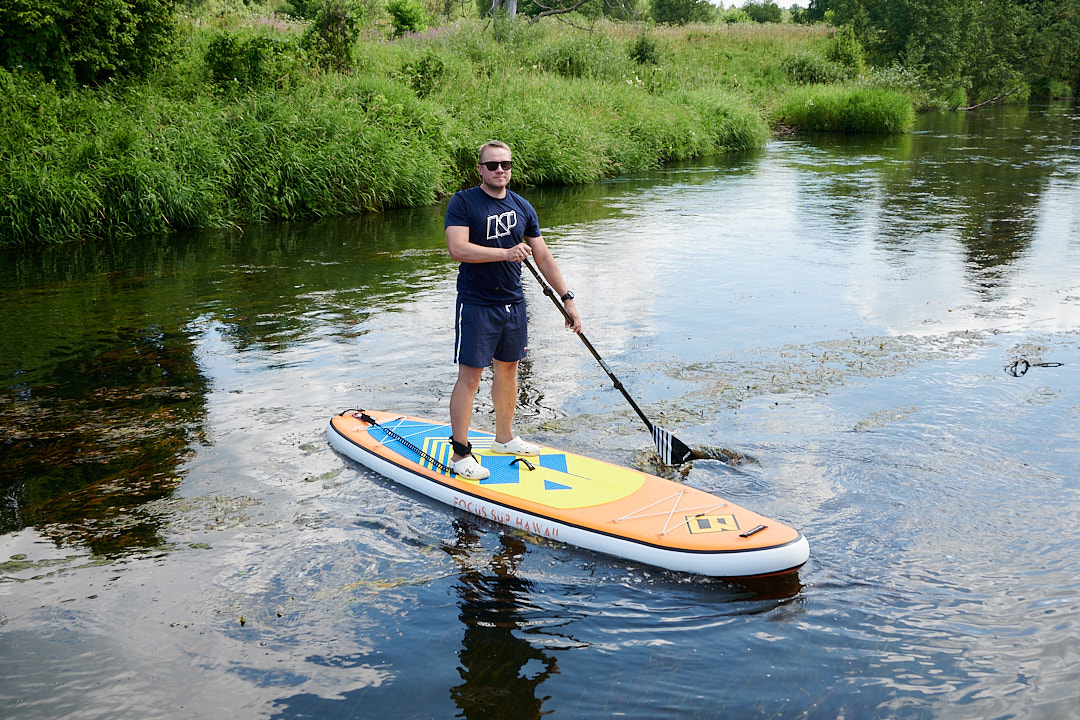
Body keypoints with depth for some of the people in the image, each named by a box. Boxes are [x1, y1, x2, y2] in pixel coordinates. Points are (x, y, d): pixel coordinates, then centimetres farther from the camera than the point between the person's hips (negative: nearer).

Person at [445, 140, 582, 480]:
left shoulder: (522, 207, 8)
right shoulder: (463, 202, -8)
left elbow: (543, 257, 11)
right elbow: (457, 249, -22)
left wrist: (567, 299, 8)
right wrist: (506, 253, -27)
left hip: (513, 302, 6)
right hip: (476, 304, -6)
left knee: (508, 370, 16)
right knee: (469, 377, -4)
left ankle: (504, 438, 32)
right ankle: (460, 453, 5)